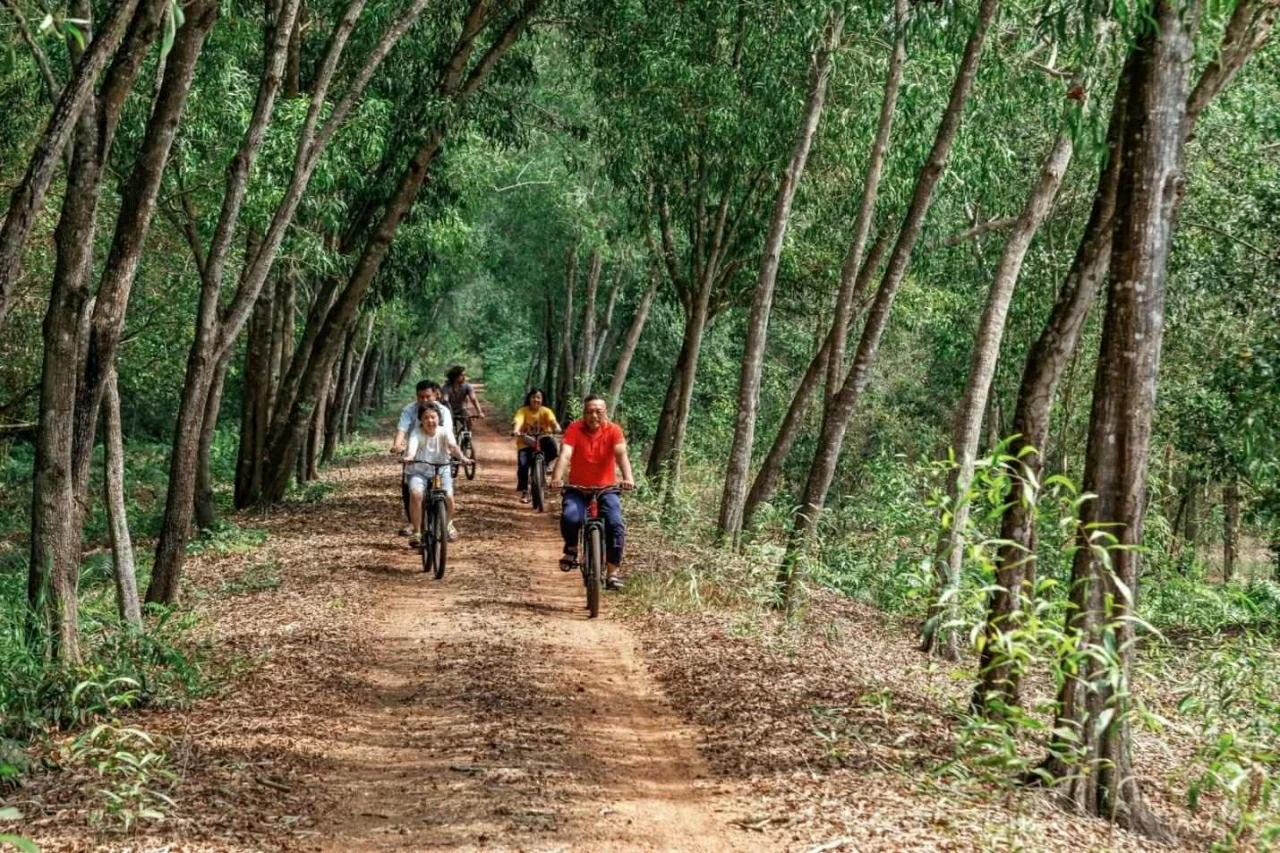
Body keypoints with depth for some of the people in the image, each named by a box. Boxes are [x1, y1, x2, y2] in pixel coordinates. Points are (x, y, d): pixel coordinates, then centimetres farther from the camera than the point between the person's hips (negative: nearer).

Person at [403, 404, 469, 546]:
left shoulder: (444, 432, -8)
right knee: (415, 494, -30)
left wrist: (462, 457, -48)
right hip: (419, 471, -1)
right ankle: (416, 532, -15)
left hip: (442, 471, 1)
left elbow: (453, 446, -26)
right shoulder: (417, 433, -11)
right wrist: (409, 456, -56)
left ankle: (448, 524, 12)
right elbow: (412, 445, -32)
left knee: (448, 496, -23)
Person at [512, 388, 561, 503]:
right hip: (526, 443, 0)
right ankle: (524, 493, -7)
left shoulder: (546, 411, -8)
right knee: (522, 465, -20)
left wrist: (557, 428, -48)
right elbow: (517, 422, -27)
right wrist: (516, 431, -50)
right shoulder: (523, 411, -10)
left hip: (542, 440, 0)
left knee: (551, 443, -34)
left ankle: (545, 464, -5)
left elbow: (553, 421, -25)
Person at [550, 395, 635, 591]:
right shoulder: (574, 429, -10)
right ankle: (571, 548, 2)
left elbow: (621, 454, -24)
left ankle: (613, 571, -8)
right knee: (570, 518, -29)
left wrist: (628, 478, -42)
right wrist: (556, 479, -41)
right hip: (577, 488, 0)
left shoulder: (613, 430, -9)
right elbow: (565, 455, -23)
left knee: (616, 525, -21)